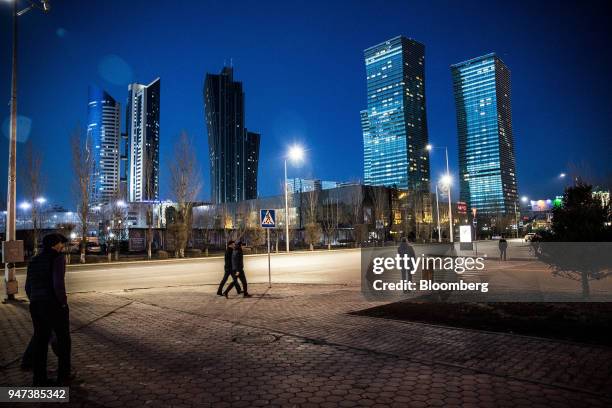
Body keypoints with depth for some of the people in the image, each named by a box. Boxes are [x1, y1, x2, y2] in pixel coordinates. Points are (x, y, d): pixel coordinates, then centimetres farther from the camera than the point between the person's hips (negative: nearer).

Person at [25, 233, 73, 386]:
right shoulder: (58, 259, -14)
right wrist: (63, 302, -10)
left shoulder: (34, 261, 10)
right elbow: (58, 284, -24)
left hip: (36, 305, 7)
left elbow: (28, 287, 14)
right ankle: (63, 376, 19)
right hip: (54, 306, -6)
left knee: (40, 341, 14)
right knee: (63, 339, 11)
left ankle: (39, 380, 20)